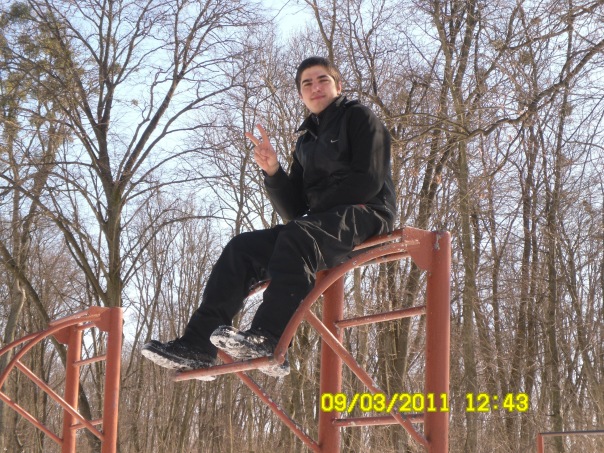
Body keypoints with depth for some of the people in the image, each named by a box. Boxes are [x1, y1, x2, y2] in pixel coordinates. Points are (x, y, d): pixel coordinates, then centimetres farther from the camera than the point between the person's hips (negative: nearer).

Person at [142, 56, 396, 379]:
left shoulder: (359, 117, 5)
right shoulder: (306, 141, 23)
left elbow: (369, 181, -10)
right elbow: (293, 211, 12)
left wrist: (317, 206, -8)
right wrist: (272, 172, -4)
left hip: (365, 217, -7)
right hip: (321, 226, 7)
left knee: (297, 235, -37)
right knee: (242, 248, -8)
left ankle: (267, 340, -48)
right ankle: (198, 345, -19)